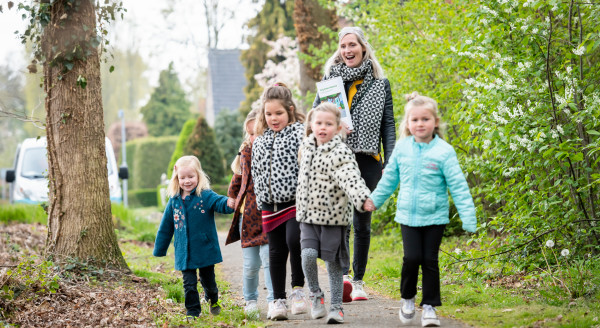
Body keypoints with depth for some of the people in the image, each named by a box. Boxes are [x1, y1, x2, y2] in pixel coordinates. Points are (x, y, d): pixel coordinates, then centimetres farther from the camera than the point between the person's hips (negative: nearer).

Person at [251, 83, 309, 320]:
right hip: (270, 206, 5)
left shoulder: (299, 132, -4)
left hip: (296, 201, -5)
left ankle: (298, 288, -2)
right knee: (276, 252, 8)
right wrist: (260, 200, 16)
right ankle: (278, 300, 16)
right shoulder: (259, 141, 12)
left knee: (294, 240, -21)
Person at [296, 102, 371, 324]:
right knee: (308, 254, -14)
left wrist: (363, 198, -45)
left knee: (333, 264, 2)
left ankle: (336, 307, 14)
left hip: (333, 216, -4)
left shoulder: (340, 153, -13)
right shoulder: (307, 147, 6)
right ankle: (316, 295, 9)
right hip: (309, 214, 4)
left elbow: (351, 179, -28)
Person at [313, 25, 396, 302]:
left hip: (367, 160, 1)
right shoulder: (330, 79, 10)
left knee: (362, 223, 6)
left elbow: (388, 125, 8)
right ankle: (343, 275, -22)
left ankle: (358, 281, 14)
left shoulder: (380, 83, 9)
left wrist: (390, 163, 0)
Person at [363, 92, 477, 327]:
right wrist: (375, 199, 22)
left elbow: (458, 186, -9)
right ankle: (407, 299, 15)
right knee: (412, 258, -9)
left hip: (435, 217, -2)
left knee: (430, 261, 1)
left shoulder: (444, 151, -8)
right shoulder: (402, 148, 2)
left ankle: (429, 307, 14)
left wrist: (468, 218, -13)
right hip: (408, 215, 2)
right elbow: (389, 178, 17)